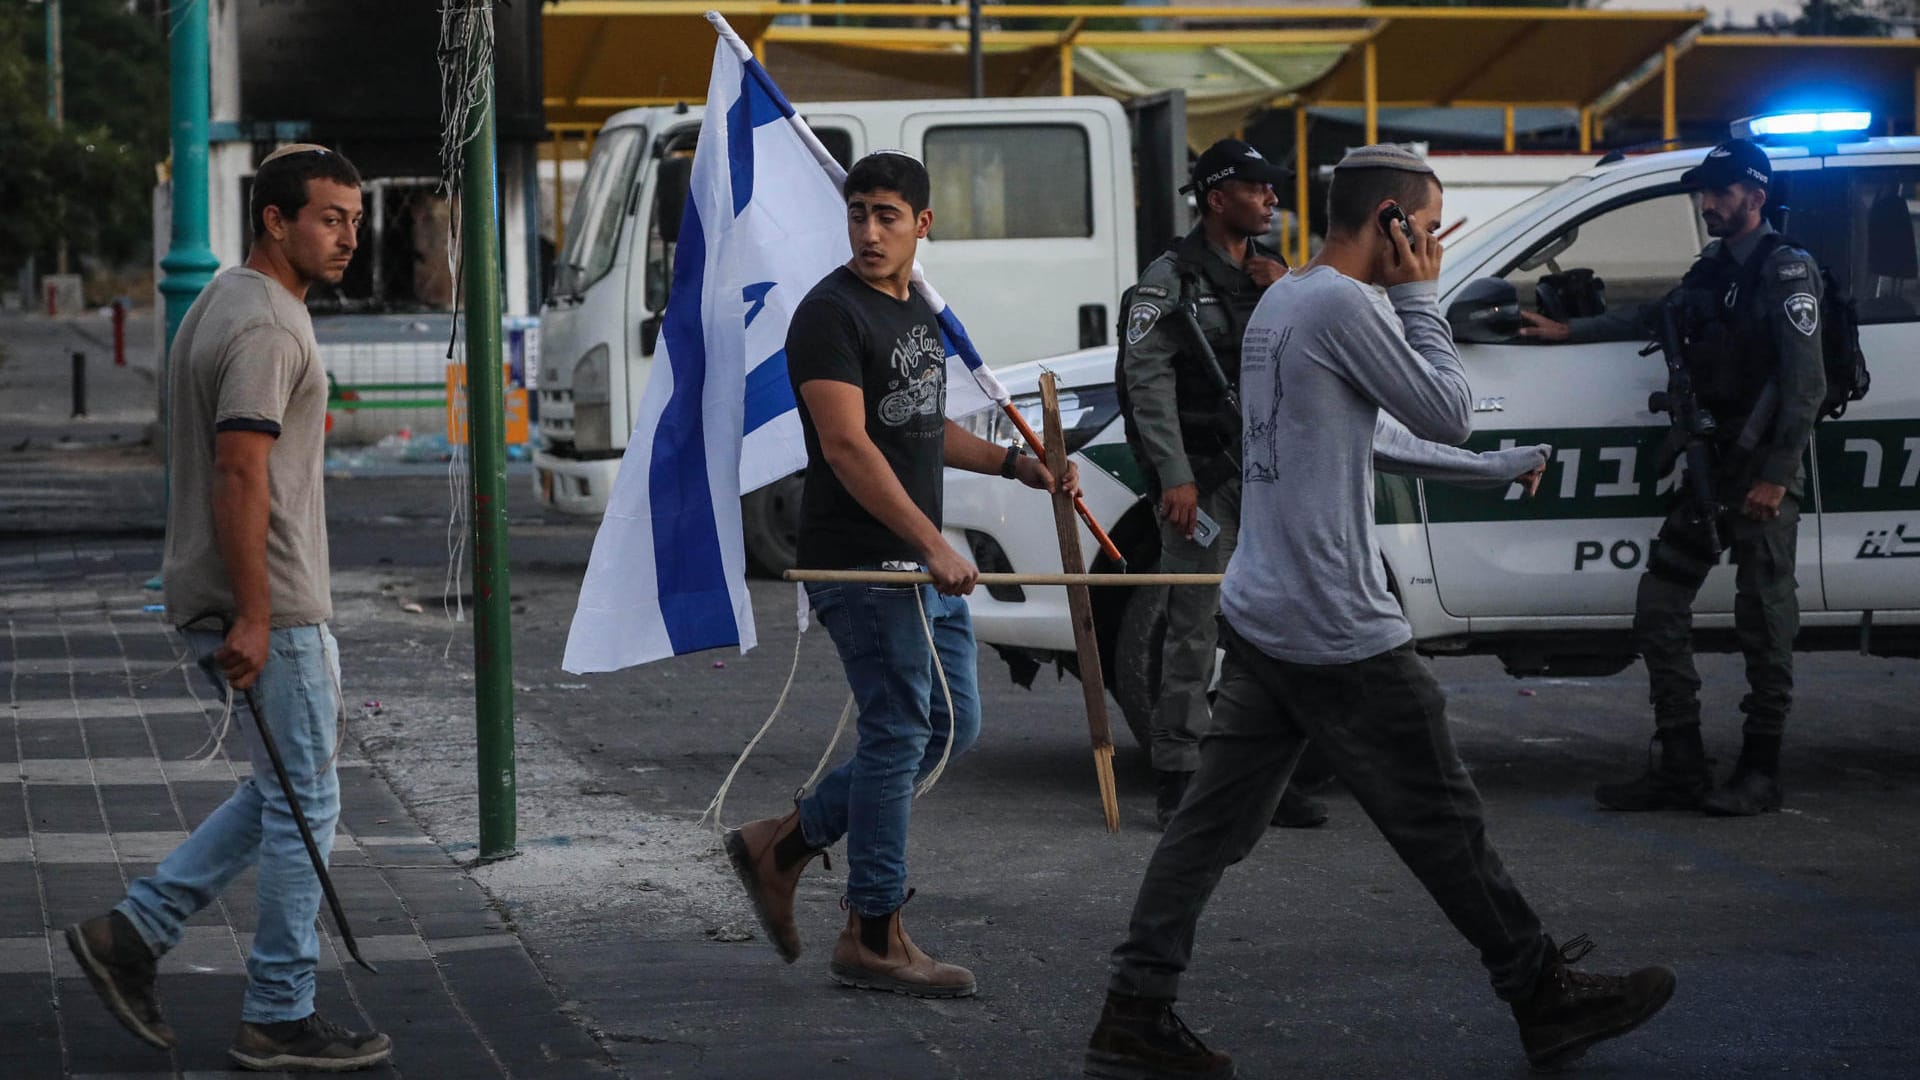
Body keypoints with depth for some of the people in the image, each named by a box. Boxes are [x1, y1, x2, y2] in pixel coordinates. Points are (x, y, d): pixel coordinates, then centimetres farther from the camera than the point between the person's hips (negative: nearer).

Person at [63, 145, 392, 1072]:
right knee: (303, 801, -2)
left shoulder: (225, 304, 16)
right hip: (267, 606, -10)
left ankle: (135, 932, 16)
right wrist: (252, 617, -24)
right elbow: (241, 476, -23)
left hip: (238, 602, 10)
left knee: (284, 792, 18)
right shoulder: (266, 326, -17)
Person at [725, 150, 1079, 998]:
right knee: (899, 732, -6)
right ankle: (872, 937, 3)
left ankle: (780, 848, 19)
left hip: (921, 558, 9)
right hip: (860, 558, -9)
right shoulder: (831, 313, -13)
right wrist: (933, 545, -25)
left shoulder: (918, 311, 16)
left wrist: (1016, 465, 18)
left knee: (952, 727, 11)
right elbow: (848, 445, -21)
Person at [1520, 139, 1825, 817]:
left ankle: (1759, 773, 7)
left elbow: (1805, 383, -16)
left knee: (1764, 625, -2)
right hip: (1708, 470, 9)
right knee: (1659, 609, 6)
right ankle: (1680, 768, 10)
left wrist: (1776, 476, -20)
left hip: (1763, 476, -9)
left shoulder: (1787, 271, -10)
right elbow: (1655, 320, 35)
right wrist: (1567, 332, 32)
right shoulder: (1713, 271, 16)